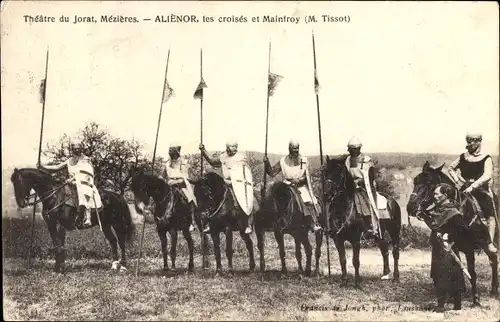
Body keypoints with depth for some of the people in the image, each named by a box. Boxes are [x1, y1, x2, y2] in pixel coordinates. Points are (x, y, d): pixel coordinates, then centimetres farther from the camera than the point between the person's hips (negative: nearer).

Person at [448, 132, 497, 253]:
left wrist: (473, 186, -26)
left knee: (490, 215, -18)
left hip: (481, 189, -3)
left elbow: (487, 176, -17)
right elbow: (451, 168, 22)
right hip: (465, 189, 3)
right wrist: (456, 179, 5)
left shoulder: (486, 158, -3)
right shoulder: (463, 157, 9)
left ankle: (490, 242, -19)